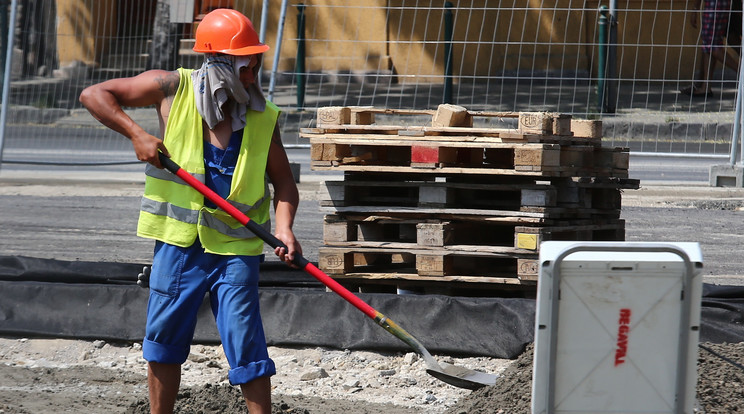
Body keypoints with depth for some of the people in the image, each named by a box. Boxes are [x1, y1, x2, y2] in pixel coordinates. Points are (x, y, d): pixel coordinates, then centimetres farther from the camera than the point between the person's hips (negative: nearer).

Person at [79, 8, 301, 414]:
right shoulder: (174, 88, -5)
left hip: (236, 247, -1)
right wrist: (136, 134, -14)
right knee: (164, 341, 9)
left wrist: (284, 228, -14)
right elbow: (94, 95, -1)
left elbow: (283, 182, 5)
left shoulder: (264, 118, -1)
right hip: (178, 241, 1)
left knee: (246, 346, -7)